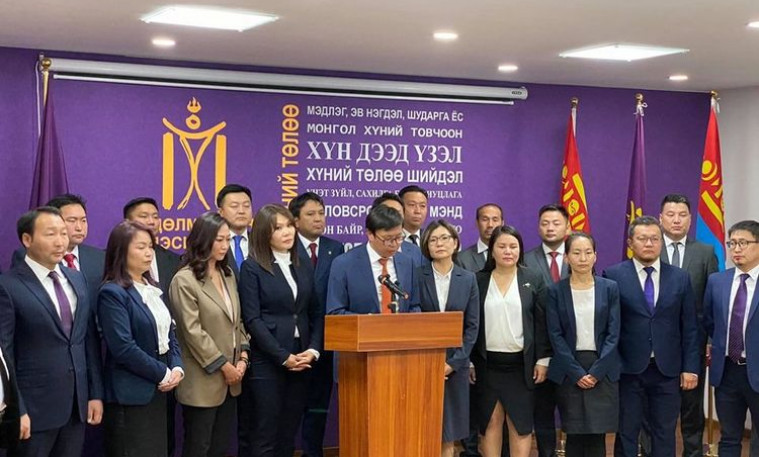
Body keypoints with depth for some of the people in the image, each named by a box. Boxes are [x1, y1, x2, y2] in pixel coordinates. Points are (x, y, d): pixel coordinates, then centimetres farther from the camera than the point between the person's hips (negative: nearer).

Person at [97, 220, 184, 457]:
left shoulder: (151, 288, 13)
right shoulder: (113, 293, -13)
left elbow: (169, 333, 13)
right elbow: (123, 348, -20)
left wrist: (177, 368, -4)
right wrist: (163, 374, -13)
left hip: (159, 390, 8)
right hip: (131, 394, -8)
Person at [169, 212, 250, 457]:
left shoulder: (228, 274, 11)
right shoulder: (184, 280, -13)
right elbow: (193, 332, -17)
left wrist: (242, 357, 1)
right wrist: (223, 366, -13)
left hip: (229, 380, 7)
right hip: (203, 381, -7)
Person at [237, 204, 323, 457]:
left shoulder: (302, 267, 13)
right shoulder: (252, 267, -4)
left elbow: (316, 314, 12)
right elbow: (252, 319, -10)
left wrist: (313, 350, -4)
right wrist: (283, 357, -14)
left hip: (302, 361, 5)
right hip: (267, 362, -5)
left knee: (289, 434, 8)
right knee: (264, 436, -2)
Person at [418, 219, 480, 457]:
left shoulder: (468, 279, 6)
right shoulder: (416, 276, -1)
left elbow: (472, 326, 4)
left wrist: (454, 362, -6)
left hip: (454, 365, 2)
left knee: (448, 436, 5)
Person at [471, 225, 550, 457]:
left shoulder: (533, 280, 4)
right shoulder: (478, 281, 4)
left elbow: (542, 323, 2)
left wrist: (542, 360, -3)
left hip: (520, 363, 0)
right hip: (487, 362, 0)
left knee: (521, 422, 2)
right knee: (490, 421, 3)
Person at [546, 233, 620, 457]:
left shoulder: (610, 288, 3)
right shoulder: (556, 291, 1)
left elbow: (613, 334, -1)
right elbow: (555, 336, -3)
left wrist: (596, 371, -10)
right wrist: (577, 372, -11)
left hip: (602, 371, 0)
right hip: (569, 371, 0)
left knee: (597, 435, -1)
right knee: (574, 435, 2)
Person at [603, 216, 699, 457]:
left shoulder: (680, 278, 6)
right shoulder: (613, 275, -2)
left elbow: (690, 327, 7)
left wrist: (690, 367, 2)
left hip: (667, 369, 2)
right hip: (628, 369, -2)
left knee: (665, 434, 8)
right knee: (626, 433, 6)